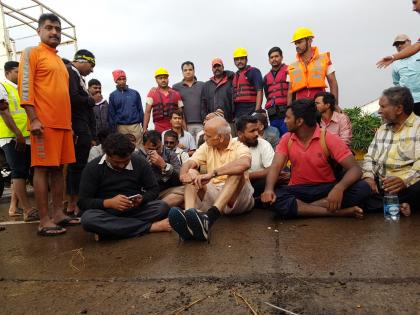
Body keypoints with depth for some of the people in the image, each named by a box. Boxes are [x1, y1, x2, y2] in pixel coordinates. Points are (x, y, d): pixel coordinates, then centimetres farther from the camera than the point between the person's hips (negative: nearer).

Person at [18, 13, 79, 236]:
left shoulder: (60, 61, 24)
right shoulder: (32, 53, 3)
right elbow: (25, 87, -8)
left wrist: (69, 123, 19)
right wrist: (34, 119, -17)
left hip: (63, 124, 7)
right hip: (44, 123, -7)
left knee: (58, 168, 7)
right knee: (42, 169, -6)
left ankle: (58, 214, 13)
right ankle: (44, 221, -2)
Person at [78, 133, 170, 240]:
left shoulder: (140, 162, -4)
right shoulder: (92, 168, -8)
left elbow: (154, 189, 1)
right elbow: (83, 202, -9)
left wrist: (142, 199, -21)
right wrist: (109, 203, -27)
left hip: (135, 209, 1)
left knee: (162, 207, -26)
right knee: (88, 219, -35)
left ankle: (107, 229, -24)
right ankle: (151, 226, -29)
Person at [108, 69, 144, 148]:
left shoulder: (135, 93, 7)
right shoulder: (113, 95, 6)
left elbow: (140, 110, 9)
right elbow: (111, 114, 6)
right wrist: (113, 130, 1)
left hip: (135, 126, 0)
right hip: (121, 127, 0)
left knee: (138, 148, -3)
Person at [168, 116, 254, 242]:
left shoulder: (239, 147, -7)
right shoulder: (206, 147, 9)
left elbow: (245, 164, -31)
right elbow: (188, 164, -4)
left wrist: (213, 173, -38)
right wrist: (183, 174, -29)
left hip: (236, 199, -4)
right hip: (213, 195, 4)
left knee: (237, 172, -30)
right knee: (191, 173, -14)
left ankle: (209, 217, -49)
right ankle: (188, 215, -42)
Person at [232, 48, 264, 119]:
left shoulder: (254, 72, 2)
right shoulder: (234, 76, 21)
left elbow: (259, 92, -8)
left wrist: (257, 112, -17)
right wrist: (232, 115, 11)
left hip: (251, 111, -6)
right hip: (237, 114, 6)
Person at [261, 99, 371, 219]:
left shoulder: (329, 139, -10)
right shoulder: (286, 139, 0)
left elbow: (355, 169, -16)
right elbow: (276, 166, -10)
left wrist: (339, 188, -38)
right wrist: (269, 189, -32)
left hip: (327, 189, -1)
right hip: (298, 190, 1)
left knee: (363, 188, -27)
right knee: (274, 198, -31)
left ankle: (300, 207, -25)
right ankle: (336, 212, -27)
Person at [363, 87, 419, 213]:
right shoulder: (381, 130, 18)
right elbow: (370, 157, 16)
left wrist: (404, 179, -34)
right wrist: (368, 176, -5)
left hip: (409, 185, -6)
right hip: (380, 187, 6)